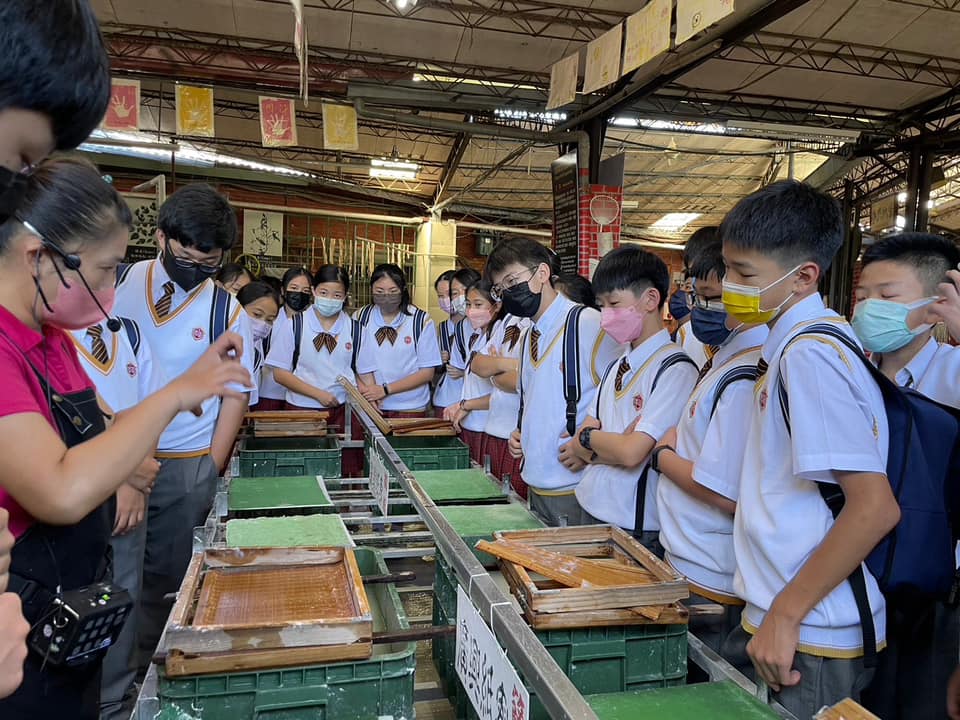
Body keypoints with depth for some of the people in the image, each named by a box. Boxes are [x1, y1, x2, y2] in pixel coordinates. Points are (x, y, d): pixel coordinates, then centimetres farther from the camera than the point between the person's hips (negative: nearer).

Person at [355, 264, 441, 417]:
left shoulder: (421, 321, -7)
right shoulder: (361, 317, 1)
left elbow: (427, 373, -7)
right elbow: (351, 362, -1)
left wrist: (385, 389, -13)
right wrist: (365, 390, -19)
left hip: (410, 408, -1)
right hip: (369, 406, 2)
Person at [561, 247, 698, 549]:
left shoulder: (675, 369, -16)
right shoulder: (616, 367, 9)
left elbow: (632, 452, -22)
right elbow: (579, 445, 7)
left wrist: (588, 438, -5)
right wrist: (613, 443, -12)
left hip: (638, 530, -7)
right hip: (592, 513, 7)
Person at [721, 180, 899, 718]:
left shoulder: (807, 354, -20)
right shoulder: (802, 342, 8)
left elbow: (875, 506, -25)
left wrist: (785, 614, -19)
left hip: (807, 636, -9)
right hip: (777, 615, 9)